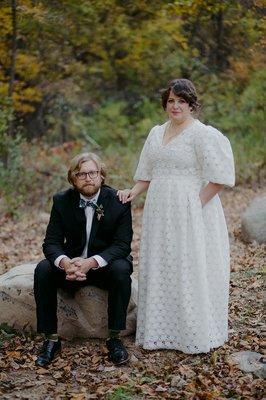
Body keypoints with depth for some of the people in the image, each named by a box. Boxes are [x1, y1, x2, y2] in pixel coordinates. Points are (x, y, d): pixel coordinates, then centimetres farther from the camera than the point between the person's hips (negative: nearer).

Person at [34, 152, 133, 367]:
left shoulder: (119, 201, -12)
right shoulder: (62, 201, -5)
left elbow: (122, 245, -17)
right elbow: (51, 242, -9)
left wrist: (91, 262, -34)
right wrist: (65, 262, -34)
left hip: (106, 265, -2)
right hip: (72, 263, 2)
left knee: (121, 270, -33)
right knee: (43, 270, -25)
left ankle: (115, 338, -20)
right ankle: (51, 339, -16)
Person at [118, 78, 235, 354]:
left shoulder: (203, 135, -9)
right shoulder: (156, 133, 13)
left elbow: (218, 177, -13)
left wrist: (198, 204, -16)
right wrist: (134, 192, 3)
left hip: (190, 213, -7)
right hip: (160, 212, 7)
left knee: (190, 271, -2)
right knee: (160, 270, 10)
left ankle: (196, 336, 12)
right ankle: (162, 332, 22)